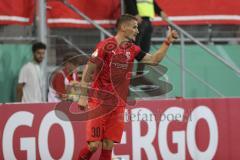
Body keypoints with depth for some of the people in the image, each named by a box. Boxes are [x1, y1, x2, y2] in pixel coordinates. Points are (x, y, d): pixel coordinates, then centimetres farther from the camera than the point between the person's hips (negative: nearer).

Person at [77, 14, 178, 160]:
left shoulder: (132, 49, 7)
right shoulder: (106, 45, -10)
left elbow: (154, 60, 11)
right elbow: (88, 70, -7)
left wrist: (167, 42, 3)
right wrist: (83, 96, -10)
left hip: (118, 104, 5)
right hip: (98, 102, -5)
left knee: (108, 145, 1)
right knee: (94, 145, -10)